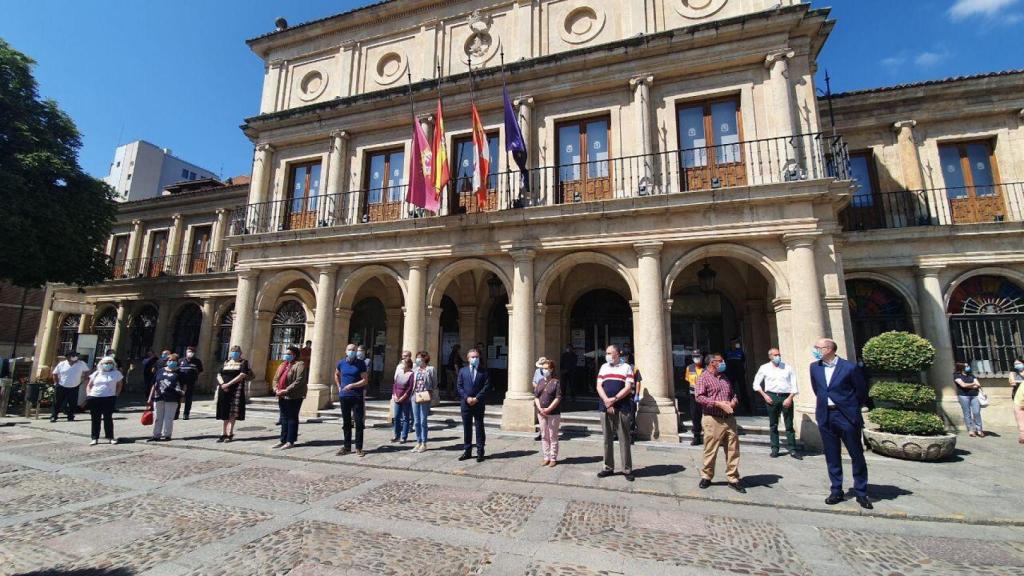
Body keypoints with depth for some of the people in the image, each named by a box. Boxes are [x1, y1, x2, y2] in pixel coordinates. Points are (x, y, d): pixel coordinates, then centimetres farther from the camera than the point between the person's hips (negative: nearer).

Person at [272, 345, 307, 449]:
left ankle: (290, 441, 6)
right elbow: (276, 378, 17)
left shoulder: (300, 365, -10)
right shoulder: (282, 365, 17)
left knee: (292, 418, -1)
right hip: (282, 396, 8)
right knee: (284, 419, 14)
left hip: (294, 397, -8)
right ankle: (283, 440, 22)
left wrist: (287, 390, -21)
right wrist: (276, 389, -1)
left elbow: (299, 381, -19)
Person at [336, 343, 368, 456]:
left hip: (357, 397, -3)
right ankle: (347, 447, 22)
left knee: (359, 422, -1)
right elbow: (336, 375, 25)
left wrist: (352, 385, -19)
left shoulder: (361, 363, -6)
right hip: (344, 396, 4)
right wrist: (339, 387, 13)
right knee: (346, 423, 11)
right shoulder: (341, 363, 5)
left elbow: (365, 380, -9)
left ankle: (359, 448, 8)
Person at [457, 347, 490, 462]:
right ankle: (467, 451, 20)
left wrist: (477, 398, -14)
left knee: (479, 428, 4)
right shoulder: (463, 371, 7)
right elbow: (459, 386, 2)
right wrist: (467, 398, -11)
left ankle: (480, 452, 12)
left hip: (479, 404, -2)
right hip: (465, 404, 2)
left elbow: (486, 386, -6)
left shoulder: (483, 371, 2)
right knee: (467, 428, 10)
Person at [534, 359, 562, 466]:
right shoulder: (540, 382, 10)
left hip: (553, 414, -5)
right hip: (541, 413, 5)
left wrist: (548, 409, -18)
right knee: (544, 436, 10)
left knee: (553, 436, 3)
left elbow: (558, 398, -12)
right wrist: (540, 408, -8)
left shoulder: (556, 382, -5)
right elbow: (536, 396, 7)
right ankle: (546, 457, 20)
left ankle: (553, 458, 13)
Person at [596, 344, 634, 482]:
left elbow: (628, 388, -6)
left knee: (624, 439, 2)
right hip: (605, 408, 4)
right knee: (607, 439, 9)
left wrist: (614, 399, -14)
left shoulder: (626, 367, 2)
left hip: (622, 408, -3)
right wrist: (607, 401, -10)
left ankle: (627, 469, 12)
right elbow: (599, 386, 5)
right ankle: (608, 467, 20)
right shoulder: (603, 367, 13)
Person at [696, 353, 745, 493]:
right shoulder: (704, 378, -5)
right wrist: (718, 404, -19)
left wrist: (733, 402, 1)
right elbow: (699, 397, -14)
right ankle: (706, 477, 18)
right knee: (710, 450, 2)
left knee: (733, 450, 6)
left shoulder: (725, 378, 18)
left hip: (729, 419, 6)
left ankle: (733, 479, 18)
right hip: (713, 420, -6)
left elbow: (733, 394, 23)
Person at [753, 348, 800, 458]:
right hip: (772, 397, 0)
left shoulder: (787, 367, 5)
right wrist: (764, 395, 0)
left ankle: (792, 450, 10)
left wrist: (790, 398, -9)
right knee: (773, 424, 6)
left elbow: (794, 385, 2)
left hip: (786, 397, 0)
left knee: (789, 424, 3)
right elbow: (756, 384, 10)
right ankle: (775, 449, 14)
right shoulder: (764, 368, 5)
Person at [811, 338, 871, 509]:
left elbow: (862, 390, 3)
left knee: (857, 455, 7)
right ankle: (836, 491, 20)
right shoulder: (814, 367, 3)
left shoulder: (849, 367, -10)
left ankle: (861, 493, 22)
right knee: (831, 456, 10)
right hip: (825, 416, 4)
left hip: (846, 416, -3)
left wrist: (853, 408, 11)